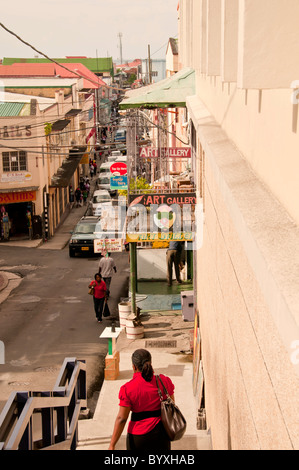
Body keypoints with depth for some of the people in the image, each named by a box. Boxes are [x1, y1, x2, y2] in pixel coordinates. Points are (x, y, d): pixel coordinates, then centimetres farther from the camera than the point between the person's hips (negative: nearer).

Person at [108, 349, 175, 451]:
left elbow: (121, 418, -16)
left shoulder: (128, 389, -16)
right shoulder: (164, 381, -6)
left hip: (138, 435, -2)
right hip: (161, 433, 3)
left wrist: (112, 445, -10)